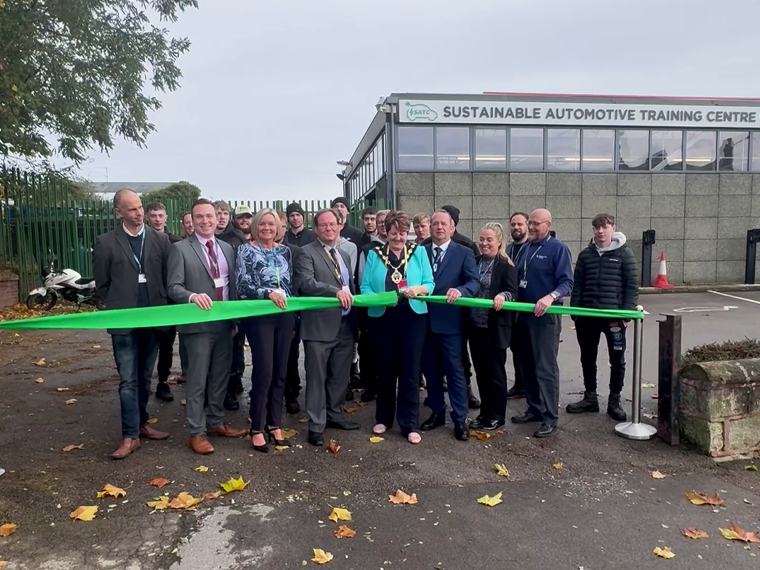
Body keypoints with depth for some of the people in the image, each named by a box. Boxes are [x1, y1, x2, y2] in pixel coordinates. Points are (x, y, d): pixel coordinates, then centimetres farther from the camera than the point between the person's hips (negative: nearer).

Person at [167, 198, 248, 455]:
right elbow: (174, 287, -11)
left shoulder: (227, 248, 11)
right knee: (197, 380, 2)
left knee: (221, 376, 14)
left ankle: (215, 421, 30)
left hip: (224, 323, 5)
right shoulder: (180, 249, -5)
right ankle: (197, 432, 14)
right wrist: (193, 296, -31)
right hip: (198, 324, -5)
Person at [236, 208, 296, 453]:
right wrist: (268, 293, -26)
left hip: (284, 315, 5)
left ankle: (274, 424, 20)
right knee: (264, 371, -6)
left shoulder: (285, 251, 10)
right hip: (259, 316, -4)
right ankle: (257, 429, 7)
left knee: (280, 371, 8)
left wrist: (294, 314, 11)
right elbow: (243, 285, -12)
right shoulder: (246, 250, -2)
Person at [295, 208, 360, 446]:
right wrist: (335, 291, -31)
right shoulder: (307, 252, -5)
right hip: (320, 326, -7)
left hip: (345, 326, 7)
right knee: (317, 377, 0)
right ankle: (316, 426, 10)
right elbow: (307, 283, -20)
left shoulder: (344, 255, 18)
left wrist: (355, 318, 14)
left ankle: (334, 414, 32)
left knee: (340, 376, 16)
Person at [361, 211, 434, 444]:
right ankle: (383, 418, 27)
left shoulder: (419, 252, 4)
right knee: (386, 369, 11)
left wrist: (419, 289, -22)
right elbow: (365, 286, -1)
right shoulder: (374, 254, 5)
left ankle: (410, 425, 10)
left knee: (410, 370, 1)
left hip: (412, 317, -1)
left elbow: (430, 283, -1)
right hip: (383, 317, 1)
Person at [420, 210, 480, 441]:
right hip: (424, 321, 4)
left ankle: (460, 418, 13)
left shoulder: (464, 253, 1)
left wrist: (459, 290, -28)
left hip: (449, 322, -3)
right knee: (430, 370, 14)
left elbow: (474, 283, -10)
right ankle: (437, 412, 29)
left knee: (454, 371, 2)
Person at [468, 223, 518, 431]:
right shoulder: (476, 262, 10)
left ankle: (496, 416, 19)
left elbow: (512, 292, -15)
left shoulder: (506, 265, -7)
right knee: (481, 372, 14)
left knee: (495, 372, 6)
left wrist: (502, 296, -35)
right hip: (476, 326, 6)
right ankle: (485, 413, 28)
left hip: (495, 328, -6)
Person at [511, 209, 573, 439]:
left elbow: (566, 282, -14)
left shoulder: (558, 248, -6)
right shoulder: (524, 249, 14)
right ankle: (534, 408, 25)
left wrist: (550, 297, -30)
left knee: (545, 368, -5)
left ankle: (550, 418, 2)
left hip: (546, 316, -7)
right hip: (523, 314, 7)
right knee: (526, 365, 12)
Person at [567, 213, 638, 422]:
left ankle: (614, 401, 19)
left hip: (614, 316, -3)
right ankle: (590, 398, 25)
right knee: (587, 358, 11)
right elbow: (577, 285, 9)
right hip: (587, 316, 3)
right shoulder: (585, 254, 8)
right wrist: (575, 312, 3)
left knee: (617, 360, 6)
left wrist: (627, 314, -10)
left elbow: (632, 285, -3)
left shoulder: (624, 253, -1)